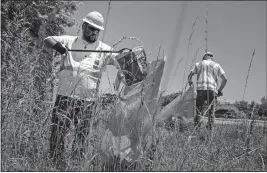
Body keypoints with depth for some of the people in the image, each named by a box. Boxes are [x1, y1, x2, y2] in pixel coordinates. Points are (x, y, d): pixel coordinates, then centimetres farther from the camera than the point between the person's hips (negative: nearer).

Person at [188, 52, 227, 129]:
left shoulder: (198, 64, 16)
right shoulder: (216, 65, 17)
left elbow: (189, 75, 8)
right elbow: (224, 79, 9)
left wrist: (190, 83, 26)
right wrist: (220, 90, 17)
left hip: (200, 89, 0)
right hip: (212, 90, 1)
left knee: (198, 111, 4)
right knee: (211, 112, 7)